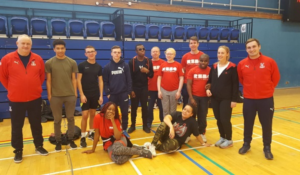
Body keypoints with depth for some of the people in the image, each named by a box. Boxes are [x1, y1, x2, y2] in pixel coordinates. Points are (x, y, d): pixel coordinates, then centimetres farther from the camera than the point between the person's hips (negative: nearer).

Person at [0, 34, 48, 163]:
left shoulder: (38, 59, -1)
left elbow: (42, 75, 12)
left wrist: (36, 87, 9)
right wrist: (11, 88, 4)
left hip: (35, 98, 2)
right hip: (15, 99, -1)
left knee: (36, 125, 13)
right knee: (16, 127, 9)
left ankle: (39, 146, 29)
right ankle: (18, 151, 25)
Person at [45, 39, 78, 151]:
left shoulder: (72, 62, 3)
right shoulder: (49, 63, 0)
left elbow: (74, 79, 6)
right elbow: (48, 80, 2)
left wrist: (75, 93, 4)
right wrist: (49, 95, -1)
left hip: (70, 95, 1)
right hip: (55, 96, -1)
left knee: (70, 118, 10)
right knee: (57, 120, 9)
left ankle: (70, 139, 23)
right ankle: (58, 141, 22)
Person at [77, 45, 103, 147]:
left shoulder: (98, 67, 6)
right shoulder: (82, 65, -4)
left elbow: (100, 81, 8)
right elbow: (78, 80, -6)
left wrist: (101, 95, 2)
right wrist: (81, 94, -14)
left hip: (95, 95, 4)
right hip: (85, 94, -3)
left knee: (93, 114, 12)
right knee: (85, 115, -5)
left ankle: (91, 133, 26)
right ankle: (83, 137, 5)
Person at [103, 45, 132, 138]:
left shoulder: (125, 66, 3)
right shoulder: (107, 67, 1)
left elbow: (129, 80, 2)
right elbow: (105, 81, 1)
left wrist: (128, 92, -3)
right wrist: (107, 93, -5)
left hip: (124, 94, 0)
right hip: (112, 95, 0)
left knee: (125, 113, 7)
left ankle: (124, 130, 22)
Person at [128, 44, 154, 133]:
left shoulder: (148, 61, 1)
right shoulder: (132, 61, -6)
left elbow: (151, 75, 5)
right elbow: (129, 76, -7)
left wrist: (147, 71, -16)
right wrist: (131, 89, -10)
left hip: (144, 88, 2)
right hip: (135, 88, -1)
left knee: (144, 107, 7)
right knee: (134, 107, 6)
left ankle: (145, 125, 20)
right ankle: (133, 125, 21)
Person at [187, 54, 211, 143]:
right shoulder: (192, 71, -4)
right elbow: (188, 84, -4)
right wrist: (191, 98, -10)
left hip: (205, 97, 1)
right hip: (194, 96, 0)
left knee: (202, 117, 11)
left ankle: (202, 133, 28)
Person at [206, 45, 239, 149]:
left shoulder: (232, 67, -6)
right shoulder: (214, 66, 8)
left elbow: (235, 84, -8)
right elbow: (209, 80, 14)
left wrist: (234, 99, -12)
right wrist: (208, 89, -7)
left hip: (227, 99, -5)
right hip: (215, 98, 5)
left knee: (225, 120, -3)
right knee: (218, 119, 11)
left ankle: (229, 140, 17)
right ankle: (222, 137, 28)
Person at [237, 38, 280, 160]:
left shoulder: (270, 62, -7)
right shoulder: (242, 64, -3)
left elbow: (276, 78, 5)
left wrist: (268, 89, 8)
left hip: (266, 99, -1)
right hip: (248, 99, 1)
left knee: (266, 124, 7)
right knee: (248, 123, 12)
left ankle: (267, 148, 25)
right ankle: (246, 144, 30)